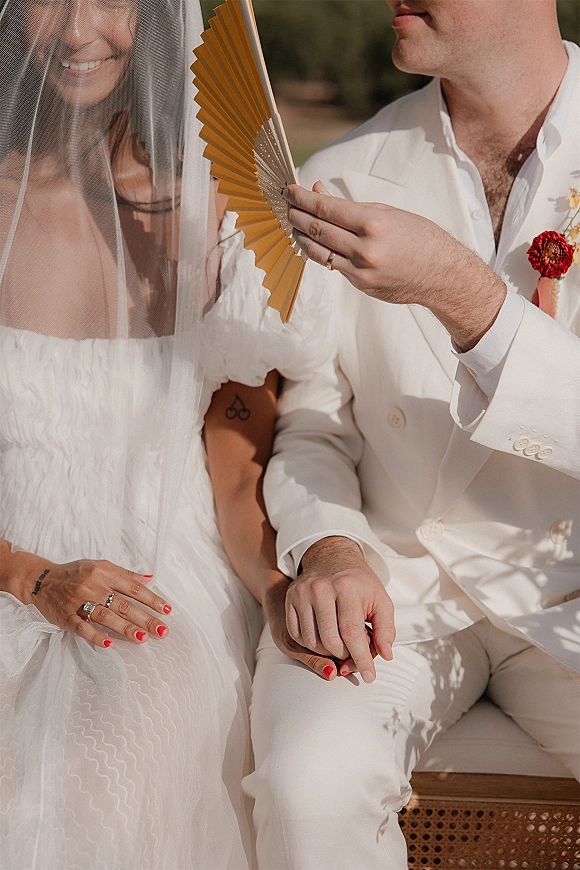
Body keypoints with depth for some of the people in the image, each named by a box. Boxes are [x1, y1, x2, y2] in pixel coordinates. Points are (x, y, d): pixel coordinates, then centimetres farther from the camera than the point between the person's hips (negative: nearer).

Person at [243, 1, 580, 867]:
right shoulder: (344, 177, 2)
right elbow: (308, 419, 7)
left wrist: (464, 294, -28)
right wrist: (327, 548, -14)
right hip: (396, 566, 1)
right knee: (313, 784, -28)